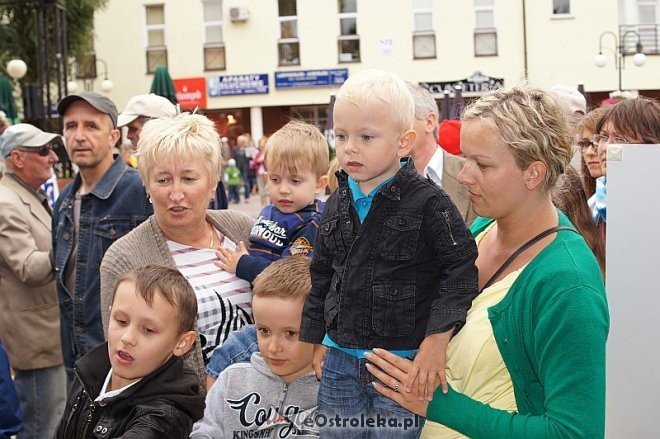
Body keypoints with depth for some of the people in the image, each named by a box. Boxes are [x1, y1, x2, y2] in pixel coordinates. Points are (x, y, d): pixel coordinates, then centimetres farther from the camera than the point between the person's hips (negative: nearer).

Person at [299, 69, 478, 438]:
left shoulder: (428, 202, -12)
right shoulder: (337, 204, 7)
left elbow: (461, 269, -13)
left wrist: (437, 340, -18)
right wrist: (319, 339, 17)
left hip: (405, 363, -5)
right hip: (340, 359, 6)